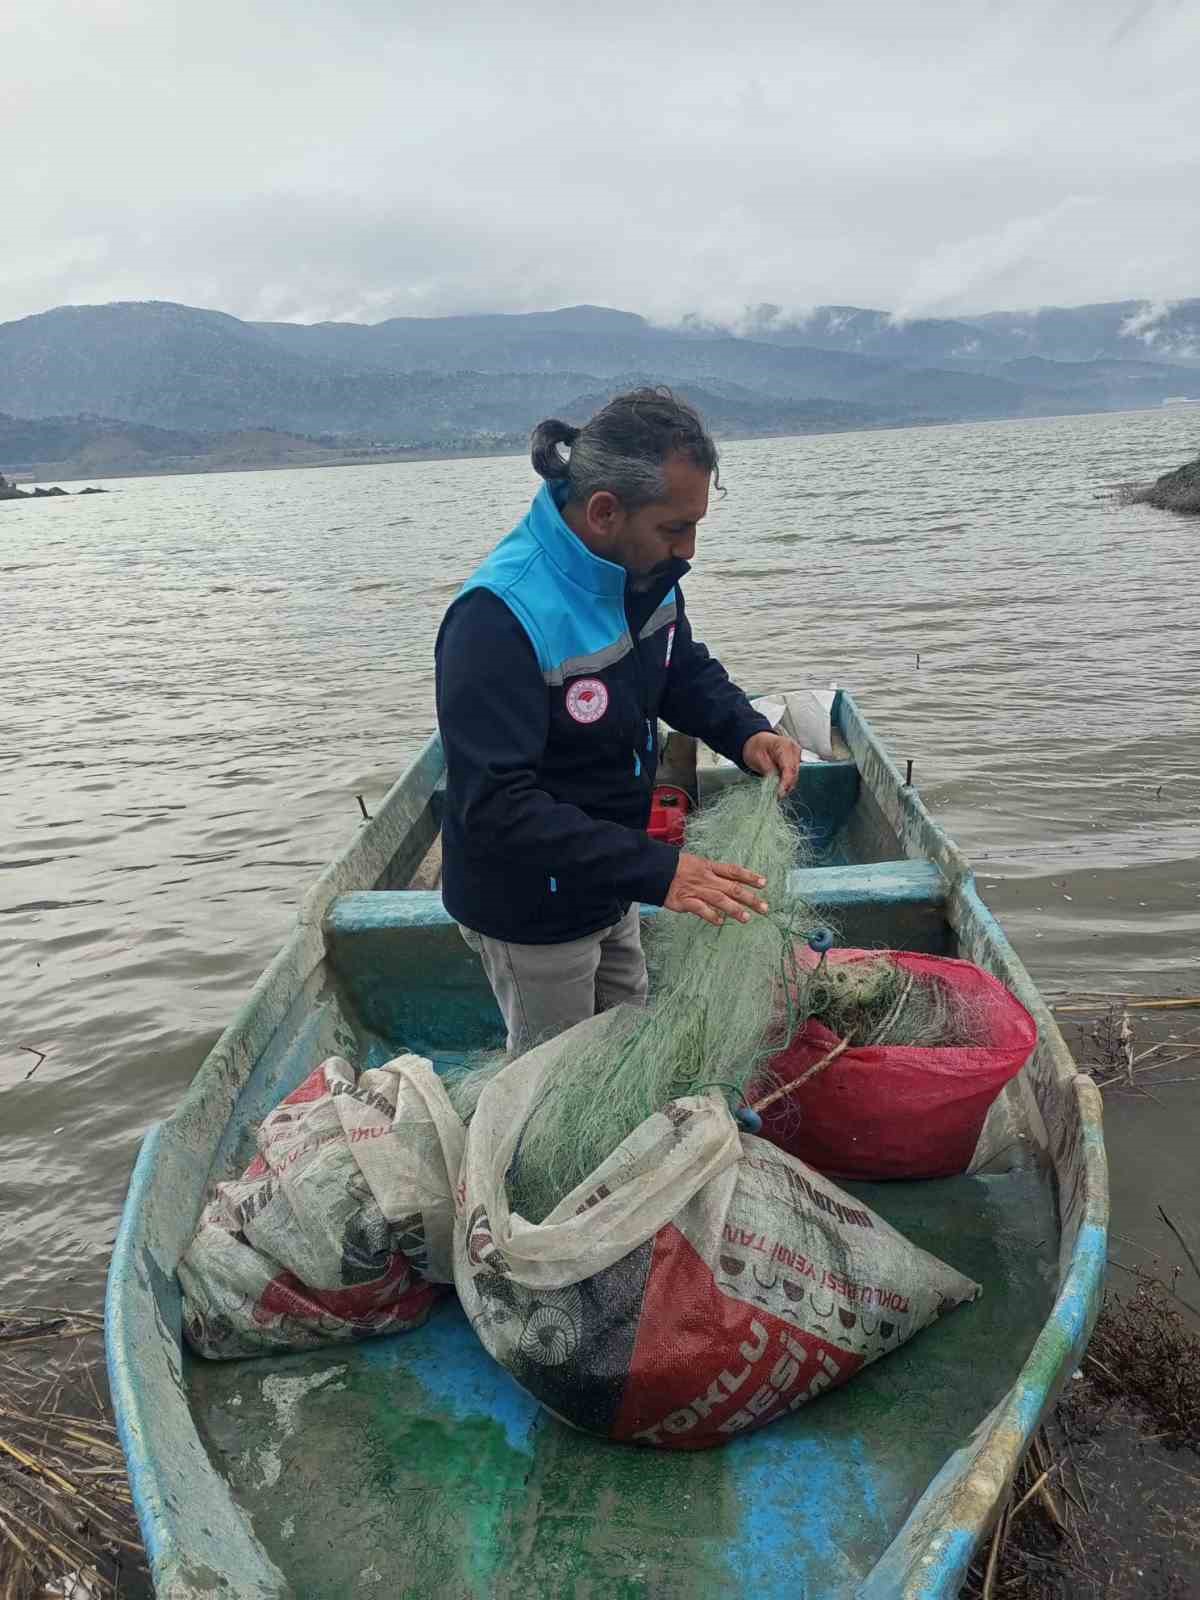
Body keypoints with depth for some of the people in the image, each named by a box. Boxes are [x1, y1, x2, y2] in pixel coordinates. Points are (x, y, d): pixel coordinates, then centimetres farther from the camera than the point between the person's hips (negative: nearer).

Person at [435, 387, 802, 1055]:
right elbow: (496, 806, -36)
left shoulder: (643, 569, -8)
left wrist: (746, 731, -10)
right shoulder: (498, 618, -33)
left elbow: (685, 669, 10)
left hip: (608, 881, 8)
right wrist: (656, 869, -41)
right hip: (531, 911, -7)